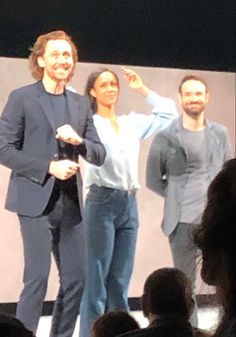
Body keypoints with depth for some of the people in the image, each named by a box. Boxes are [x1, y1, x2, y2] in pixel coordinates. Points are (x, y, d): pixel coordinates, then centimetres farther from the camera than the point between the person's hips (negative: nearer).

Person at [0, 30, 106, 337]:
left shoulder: (81, 104, 14)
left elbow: (100, 154, 12)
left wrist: (79, 141, -9)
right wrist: (48, 168, -15)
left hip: (71, 203, 6)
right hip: (37, 200, -5)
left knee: (75, 279, 5)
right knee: (37, 278, -9)